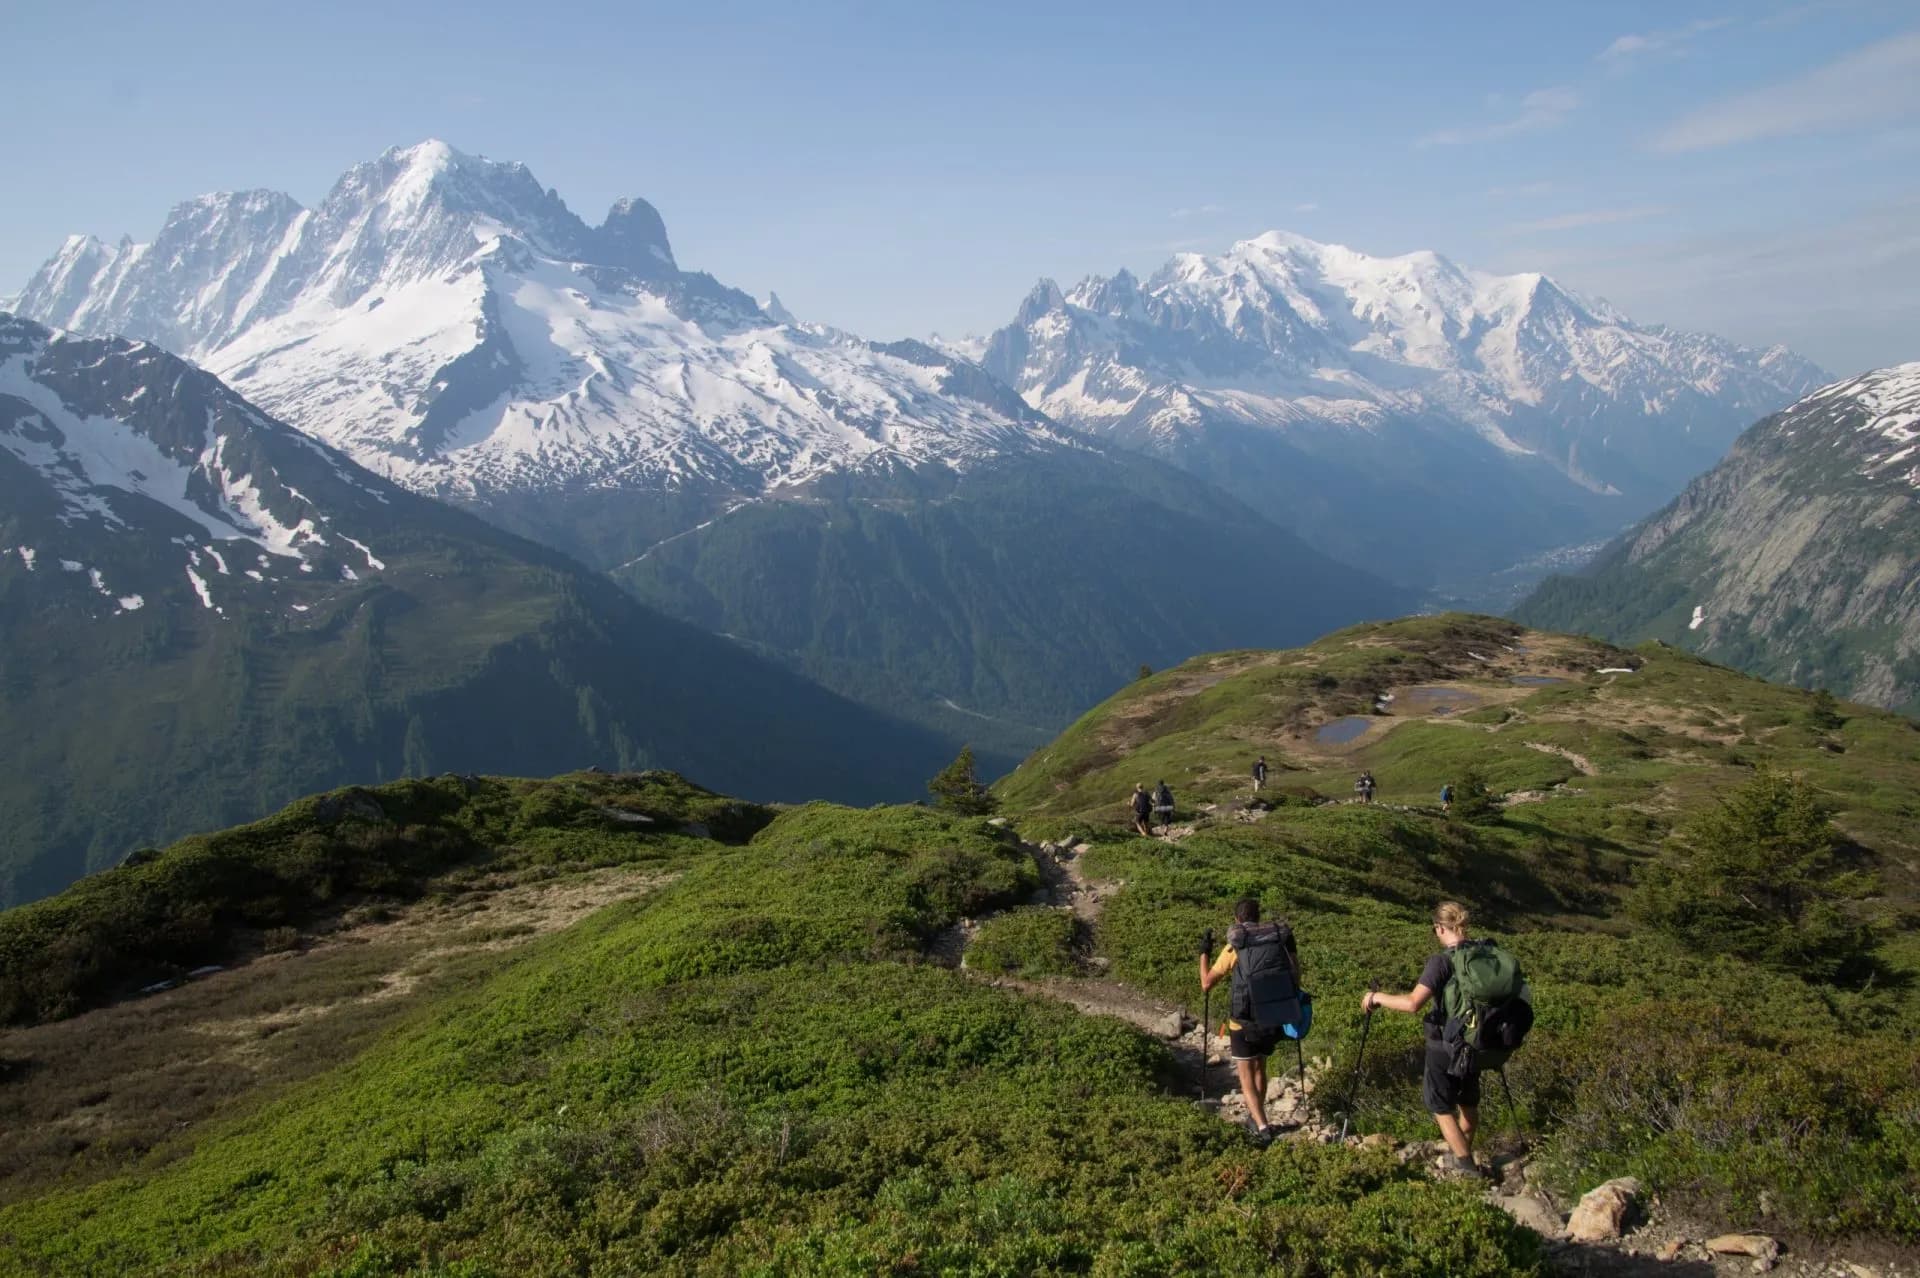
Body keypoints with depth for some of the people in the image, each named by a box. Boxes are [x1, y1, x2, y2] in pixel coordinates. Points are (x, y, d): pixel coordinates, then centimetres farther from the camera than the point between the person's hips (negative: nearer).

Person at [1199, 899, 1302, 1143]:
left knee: (1246, 1076, 10)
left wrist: (1203, 954, 16)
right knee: (1260, 1068, 24)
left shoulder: (1234, 947, -6)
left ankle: (1262, 1126, -3)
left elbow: (1206, 984, 3)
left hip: (1245, 1022, -3)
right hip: (1275, 1020, 3)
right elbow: (1296, 980, 7)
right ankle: (1256, 1117, 36)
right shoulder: (1283, 937, 1)